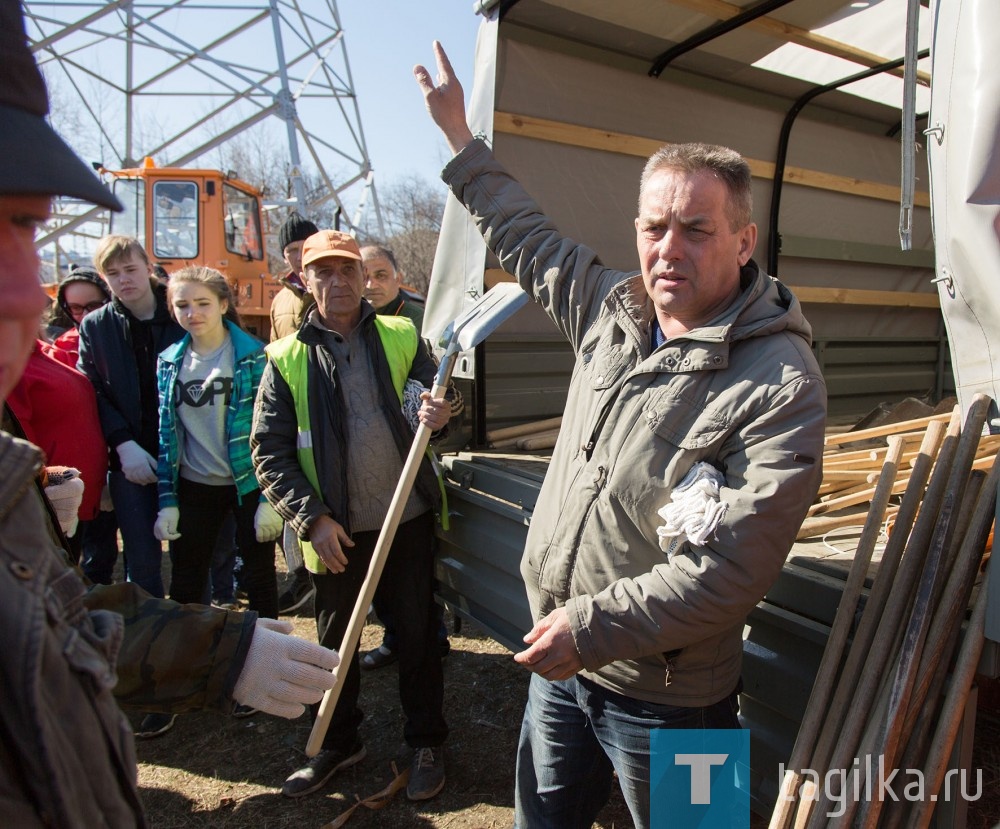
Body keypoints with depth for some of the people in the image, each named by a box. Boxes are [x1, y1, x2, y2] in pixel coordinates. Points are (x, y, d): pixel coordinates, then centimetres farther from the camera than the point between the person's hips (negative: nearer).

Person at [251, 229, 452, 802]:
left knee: (418, 631, 11)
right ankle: (339, 743, 39)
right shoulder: (287, 358, -2)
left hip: (408, 517, 0)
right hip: (334, 529, 1)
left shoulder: (401, 336, 1)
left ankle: (427, 743, 32)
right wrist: (311, 517, -13)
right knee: (334, 638, 16)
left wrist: (440, 414, -20)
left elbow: (439, 394, 5)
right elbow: (269, 451, -3)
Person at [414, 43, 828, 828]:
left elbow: (730, 568, -26)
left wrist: (591, 627, -22)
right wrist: (458, 133, 21)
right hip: (561, 656, 7)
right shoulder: (614, 308, -2)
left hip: (663, 694, -6)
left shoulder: (780, 384, -23)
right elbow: (527, 237, 14)